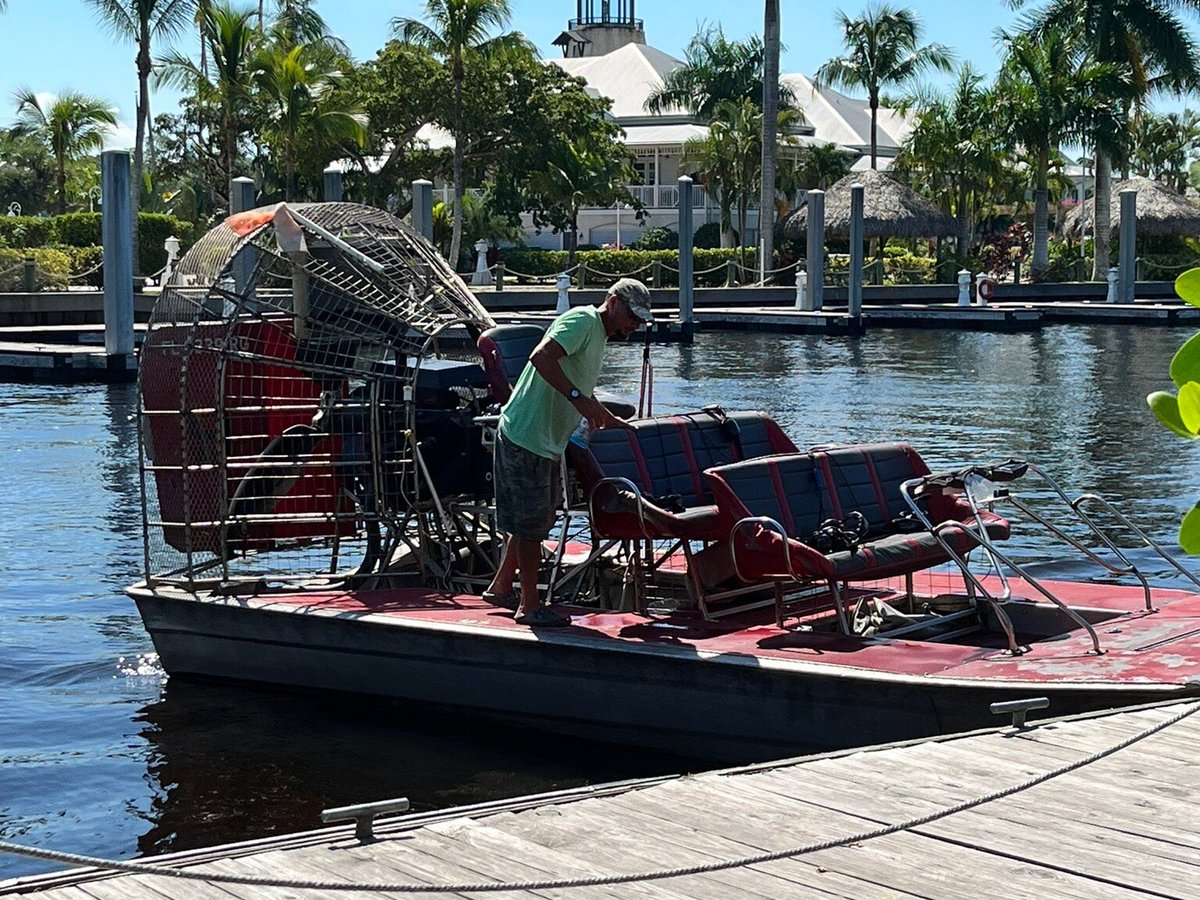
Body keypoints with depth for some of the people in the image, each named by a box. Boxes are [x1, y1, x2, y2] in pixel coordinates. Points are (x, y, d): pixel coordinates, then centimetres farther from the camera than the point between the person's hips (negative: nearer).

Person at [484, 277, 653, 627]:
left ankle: (500, 588, 30)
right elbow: (541, 357, -30)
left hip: (546, 443, 10)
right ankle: (529, 605, 4)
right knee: (531, 521, -4)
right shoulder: (582, 321, -14)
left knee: (535, 519, 18)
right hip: (525, 437, -10)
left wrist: (611, 421, 29)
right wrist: (579, 398, -35)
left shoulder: (598, 335, 18)